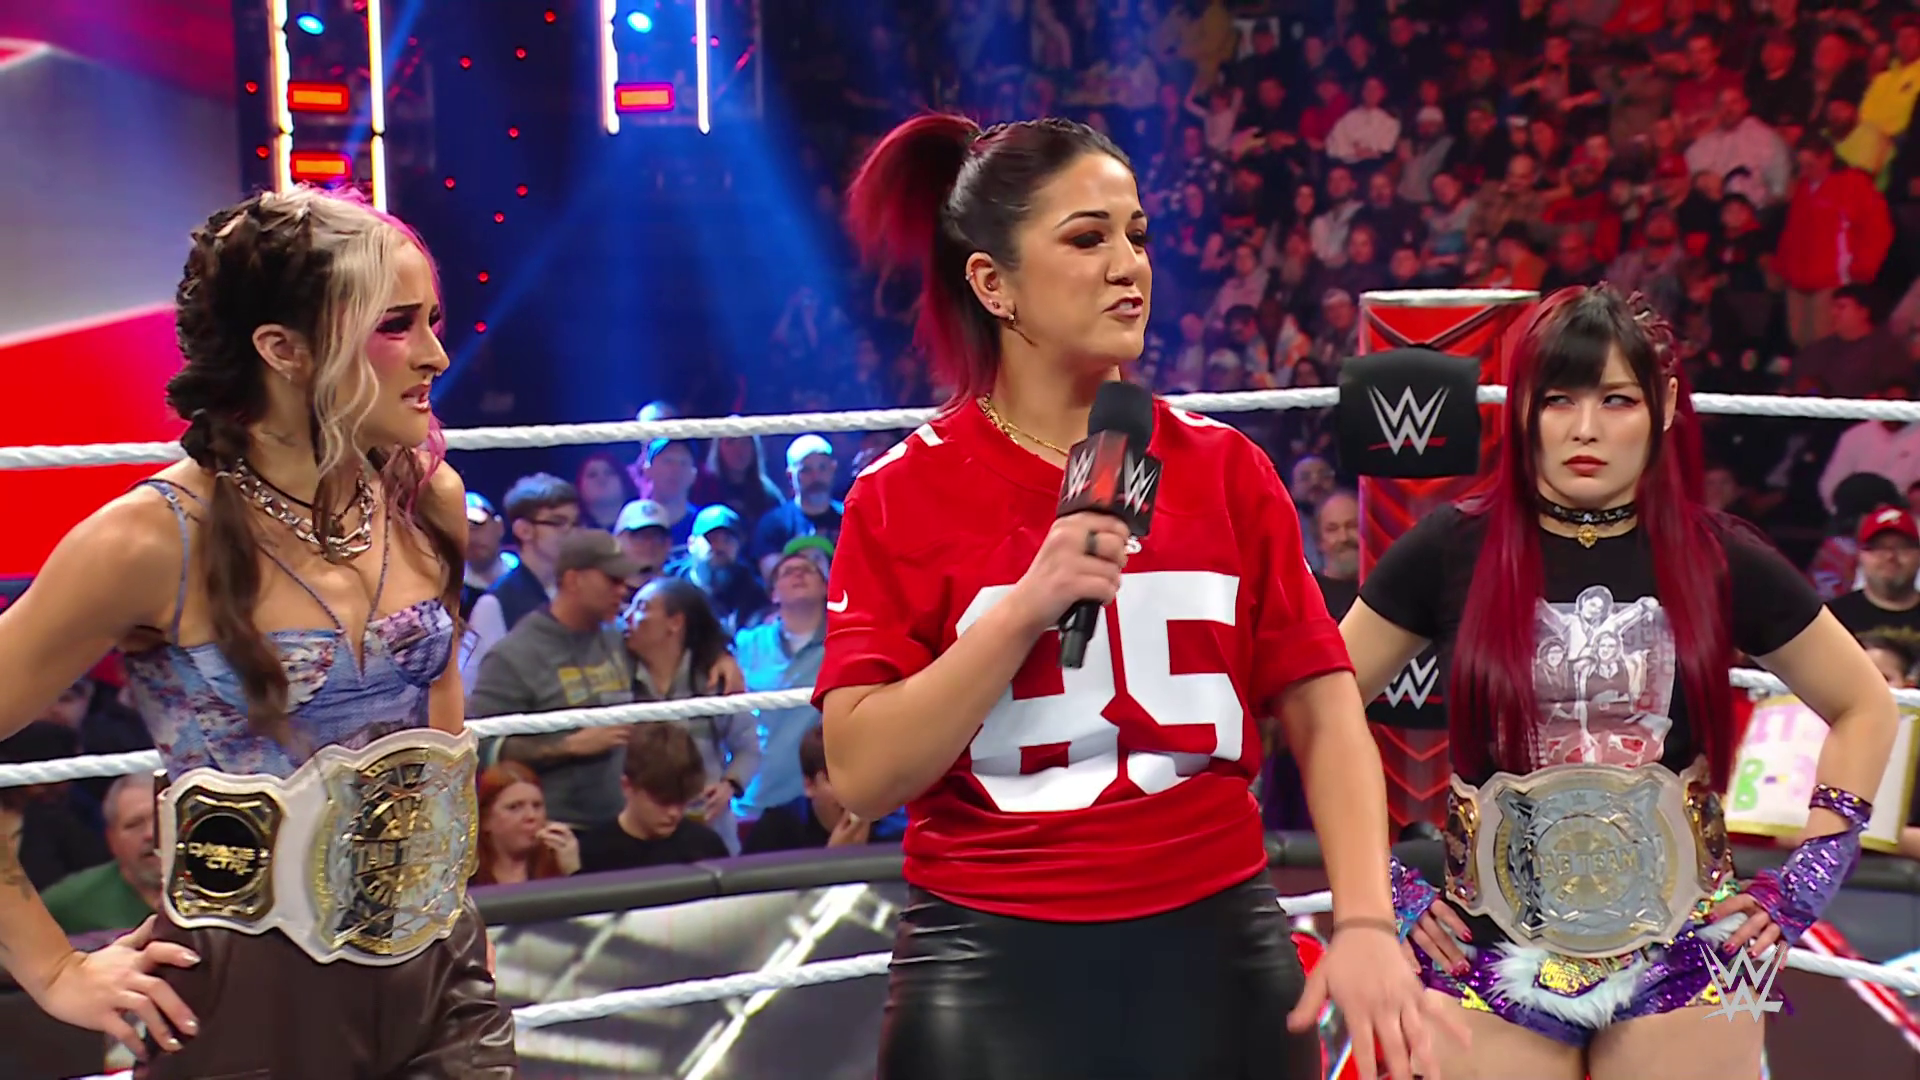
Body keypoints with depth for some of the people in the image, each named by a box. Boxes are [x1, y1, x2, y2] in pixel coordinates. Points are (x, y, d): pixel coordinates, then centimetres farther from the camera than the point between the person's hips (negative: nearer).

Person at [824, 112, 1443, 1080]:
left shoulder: (1223, 468, 3)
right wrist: (1025, 610, -21)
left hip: (1214, 947, 2)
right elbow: (863, 774, -12)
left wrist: (1366, 924, -11)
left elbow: (1324, 712, 1)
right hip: (994, 964, -2)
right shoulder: (904, 495, -4)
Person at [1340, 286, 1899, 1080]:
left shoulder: (1719, 559, 0)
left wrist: (1808, 882, 3)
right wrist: (1377, 884, -3)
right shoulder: (1452, 550, -4)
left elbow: (1864, 707, 11)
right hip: (1492, 963, -1)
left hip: (1682, 962, 1)